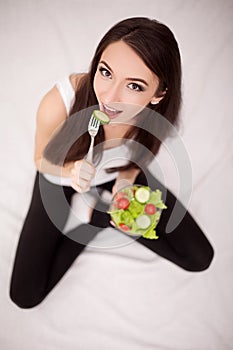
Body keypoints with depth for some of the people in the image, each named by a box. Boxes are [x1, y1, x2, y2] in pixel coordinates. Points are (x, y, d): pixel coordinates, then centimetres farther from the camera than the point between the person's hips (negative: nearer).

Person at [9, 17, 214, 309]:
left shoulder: (160, 110, -29)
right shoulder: (58, 103, -37)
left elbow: (141, 151, -4)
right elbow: (42, 160, -15)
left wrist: (128, 177, -22)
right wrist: (70, 169, -36)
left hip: (118, 176, 2)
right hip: (61, 181, -1)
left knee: (199, 258, 0)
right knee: (25, 295, -8)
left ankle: (102, 215, 10)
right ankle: (96, 224, 10)